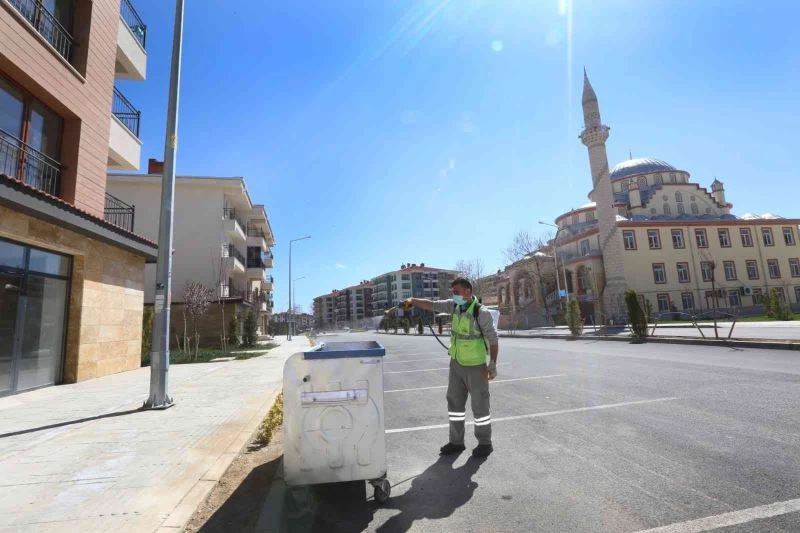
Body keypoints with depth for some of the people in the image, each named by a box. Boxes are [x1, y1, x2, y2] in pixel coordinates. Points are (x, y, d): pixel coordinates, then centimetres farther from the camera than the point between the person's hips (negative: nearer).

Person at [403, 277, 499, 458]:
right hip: (456, 363, 7)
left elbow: (493, 338, -16)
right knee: (455, 402, 12)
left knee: (479, 404, 6)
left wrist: (493, 364, -19)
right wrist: (413, 301, -18)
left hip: (475, 366, -7)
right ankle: (456, 441, 26)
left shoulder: (481, 312, -19)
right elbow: (433, 305, -3)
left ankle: (485, 443, 24)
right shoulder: (455, 305, -1)